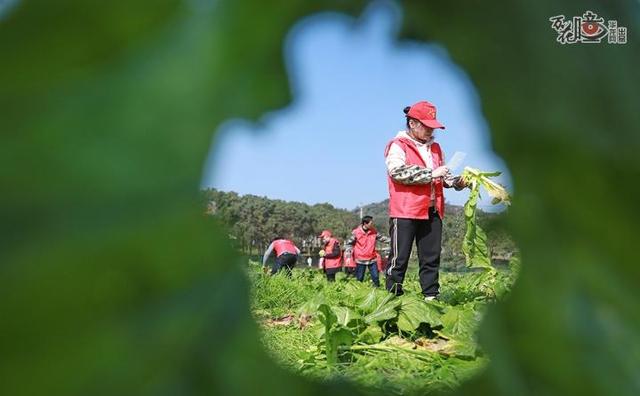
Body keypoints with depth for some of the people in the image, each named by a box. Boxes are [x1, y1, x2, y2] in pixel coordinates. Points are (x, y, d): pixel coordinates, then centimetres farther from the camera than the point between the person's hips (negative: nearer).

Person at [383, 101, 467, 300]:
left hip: (432, 211, 7)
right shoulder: (398, 146, -3)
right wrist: (431, 173, -18)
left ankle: (431, 297, 16)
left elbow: (443, 177, 24)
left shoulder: (435, 148, 19)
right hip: (405, 212, -7)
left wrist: (457, 182, 3)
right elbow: (398, 171, -19)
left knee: (431, 258, 9)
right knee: (399, 259, -2)